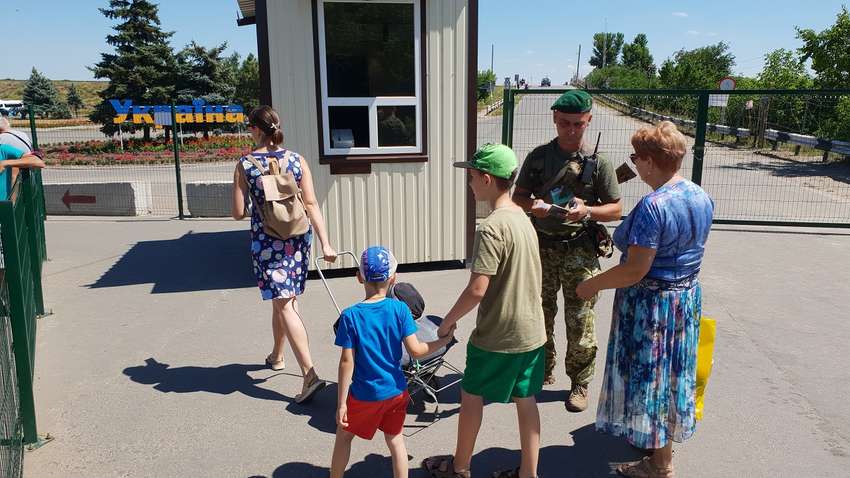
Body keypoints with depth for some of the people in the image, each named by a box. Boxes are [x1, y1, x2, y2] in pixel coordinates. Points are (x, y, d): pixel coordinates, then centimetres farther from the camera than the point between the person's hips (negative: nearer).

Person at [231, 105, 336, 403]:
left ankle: (309, 374, -13)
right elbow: (311, 204, -5)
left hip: (266, 241, -4)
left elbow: (238, 213, -6)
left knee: (284, 304, -4)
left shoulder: (245, 165, -7)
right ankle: (277, 356, 41)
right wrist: (325, 244, -5)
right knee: (284, 298, 21)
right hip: (298, 239, 4)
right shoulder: (297, 160, -1)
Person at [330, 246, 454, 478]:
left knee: (344, 435, 20)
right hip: (396, 390, 2)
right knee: (395, 438, 20)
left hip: (365, 394, -2)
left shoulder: (350, 316, -16)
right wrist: (443, 341, 4)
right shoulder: (400, 309, -11)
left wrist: (341, 403, -8)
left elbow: (347, 362, -14)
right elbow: (415, 350, -12)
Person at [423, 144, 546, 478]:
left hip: (497, 336, -7)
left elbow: (477, 290, -25)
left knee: (471, 395, 12)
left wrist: (448, 321, -10)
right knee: (526, 401, 15)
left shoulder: (491, 228, -22)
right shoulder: (523, 218, 5)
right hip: (532, 331, 7)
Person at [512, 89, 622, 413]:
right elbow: (518, 196, 9)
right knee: (539, 316, 13)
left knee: (580, 322, 2)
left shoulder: (598, 162, -4)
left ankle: (580, 383, 20)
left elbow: (616, 210, 0)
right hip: (542, 247, 3)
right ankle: (543, 371, 33)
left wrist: (588, 210, -19)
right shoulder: (538, 156, 3)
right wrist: (532, 205, -14)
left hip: (579, 250, -3)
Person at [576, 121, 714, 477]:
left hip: (651, 301, -9)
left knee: (649, 374, 7)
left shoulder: (653, 206, -27)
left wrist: (592, 285, -14)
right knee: (672, 370, 22)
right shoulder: (702, 198, 1)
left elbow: (635, 270, -27)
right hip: (688, 295, 9)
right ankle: (664, 439, 42)